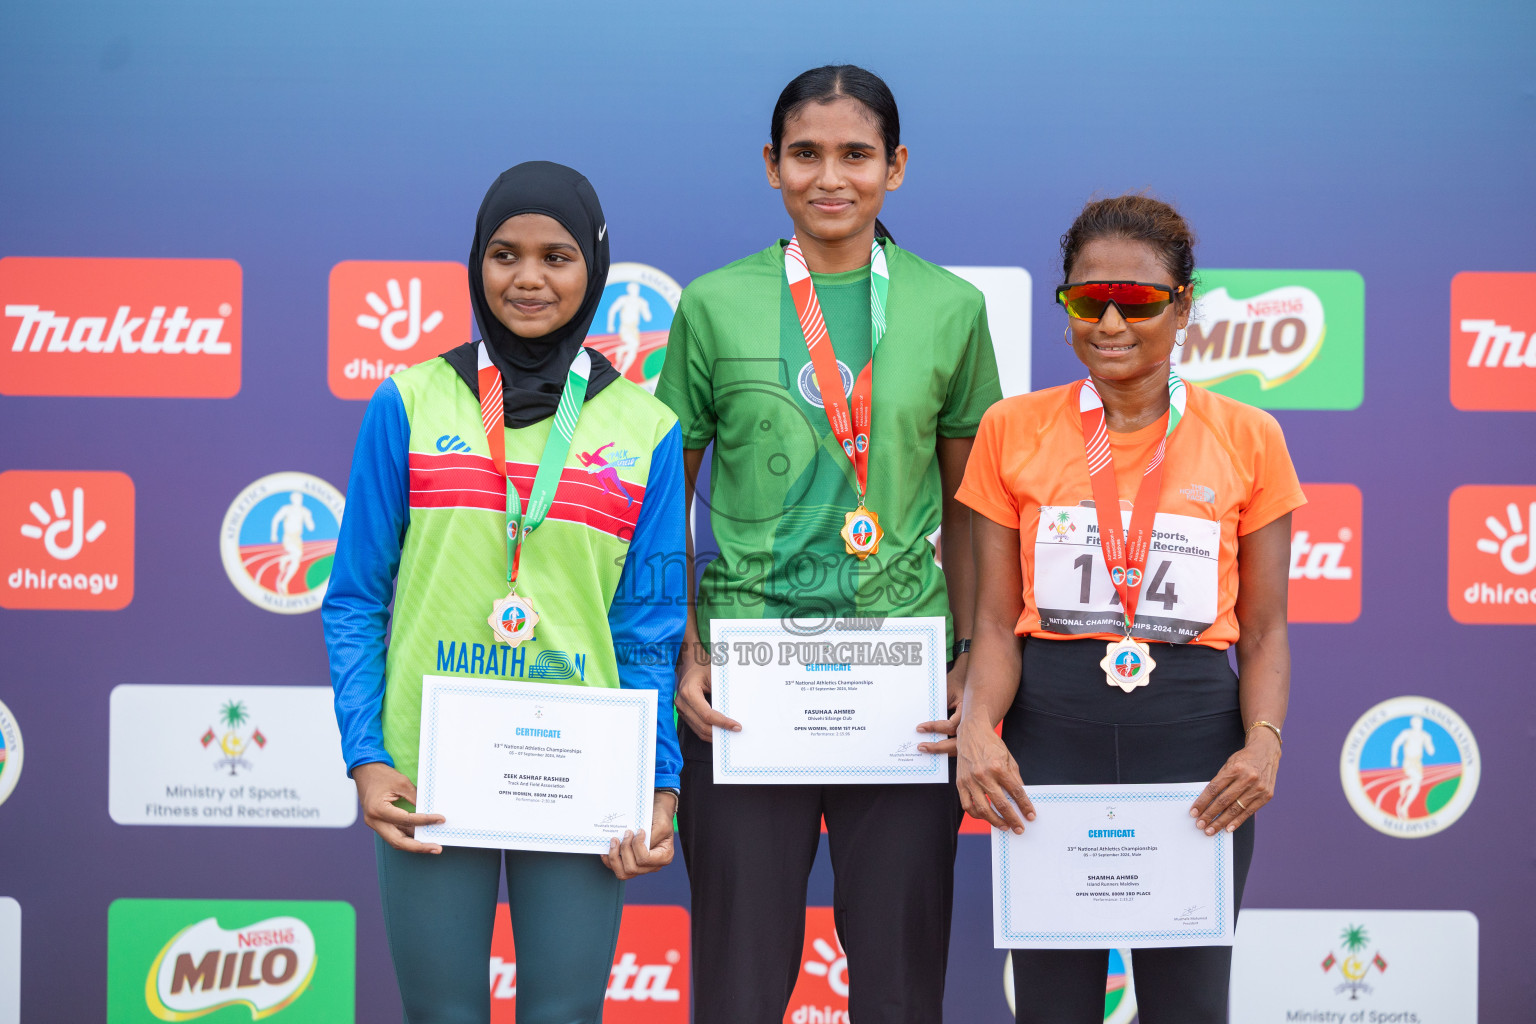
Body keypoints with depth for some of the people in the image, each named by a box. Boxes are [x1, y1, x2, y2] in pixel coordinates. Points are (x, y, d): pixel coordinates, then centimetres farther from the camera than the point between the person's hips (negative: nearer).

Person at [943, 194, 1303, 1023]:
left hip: (1193, 735, 0)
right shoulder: (1014, 429, 4)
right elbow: (997, 621, 3)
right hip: (1050, 735, 0)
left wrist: (1264, 740, -13)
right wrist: (978, 727, -16)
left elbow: (1264, 630, 5)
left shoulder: (1246, 439, 3)